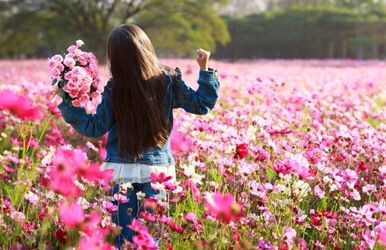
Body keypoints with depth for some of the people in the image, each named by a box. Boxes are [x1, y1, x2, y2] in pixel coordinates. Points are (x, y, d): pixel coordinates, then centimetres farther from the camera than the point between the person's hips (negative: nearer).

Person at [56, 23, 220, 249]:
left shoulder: (115, 91, -11)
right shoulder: (169, 81, -5)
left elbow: (95, 127, -4)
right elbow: (202, 105, 5)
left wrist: (68, 102, 1)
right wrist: (205, 69, 13)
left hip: (122, 170, -2)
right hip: (158, 167, 2)